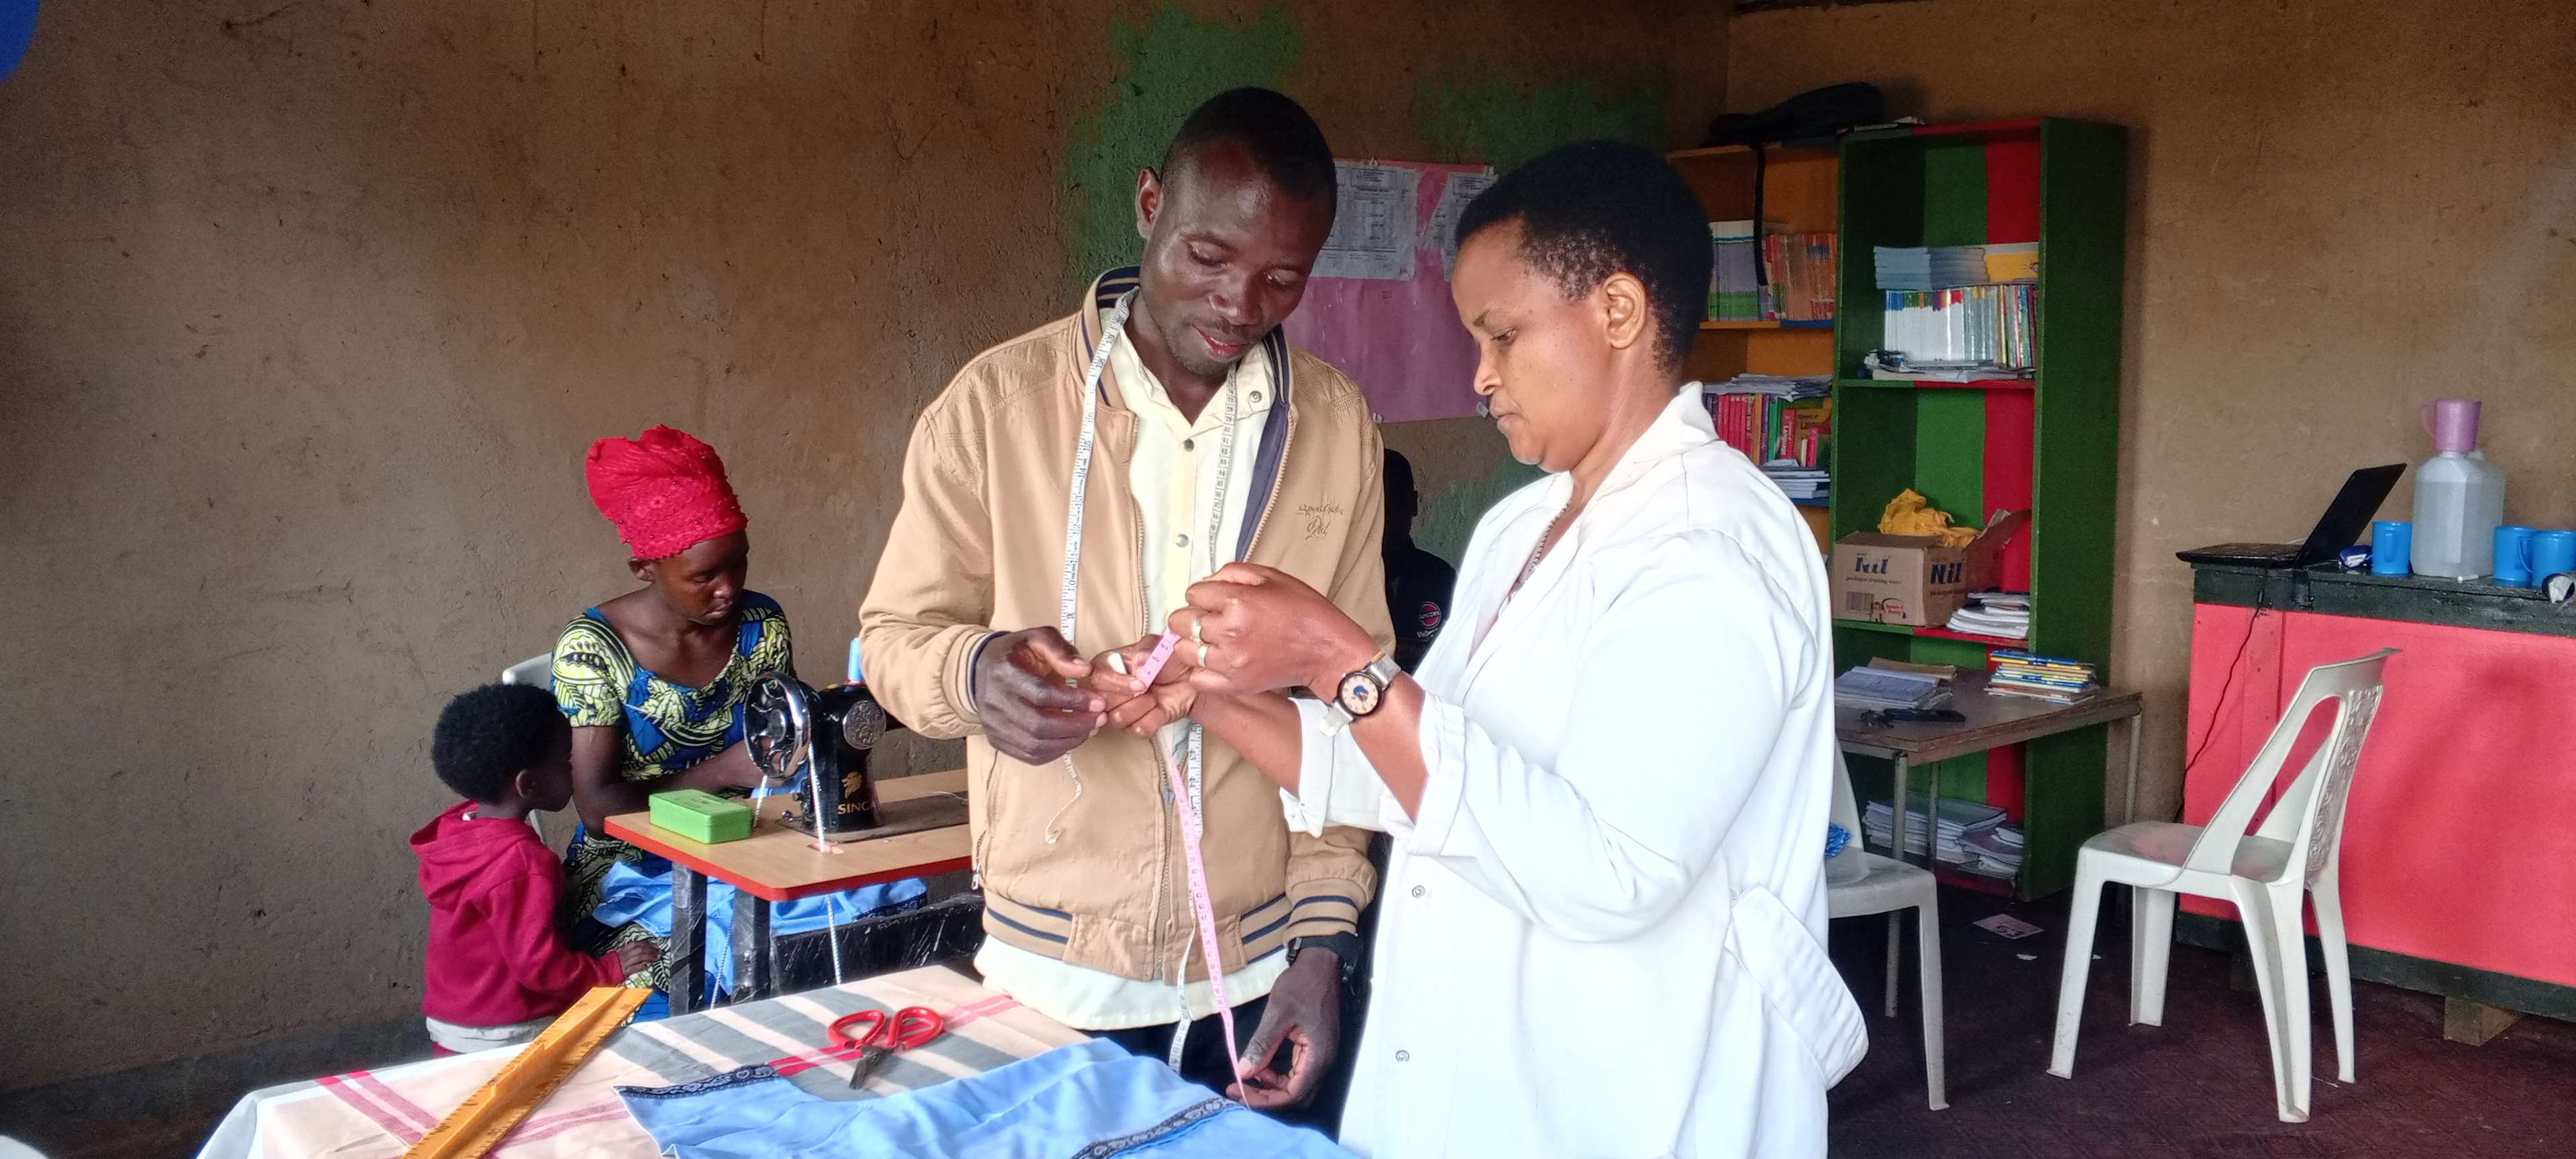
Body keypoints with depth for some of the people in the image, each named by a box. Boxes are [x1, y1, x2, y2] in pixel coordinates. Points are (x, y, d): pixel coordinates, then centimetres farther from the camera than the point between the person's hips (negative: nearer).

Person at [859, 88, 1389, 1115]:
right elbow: (894, 635, -2)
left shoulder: (1336, 424, -1)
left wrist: (1324, 941, -3)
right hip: (1051, 977, -1)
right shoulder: (997, 402, -7)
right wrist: (977, 670, -25)